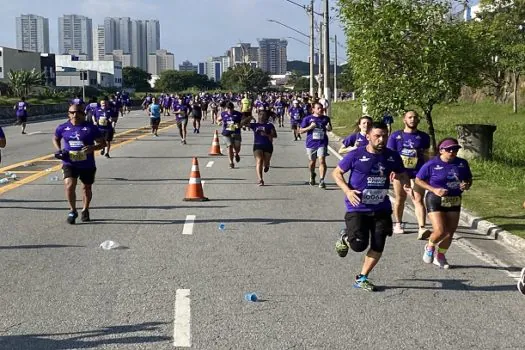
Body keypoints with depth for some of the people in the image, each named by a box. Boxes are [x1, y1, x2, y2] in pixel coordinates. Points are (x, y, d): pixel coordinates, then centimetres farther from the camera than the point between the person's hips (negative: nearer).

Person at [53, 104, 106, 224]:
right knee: (69, 185, -19)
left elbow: (103, 142, -3)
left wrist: (92, 148, -22)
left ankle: (85, 211, 38)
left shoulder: (90, 128, -7)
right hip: (69, 163, 0)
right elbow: (55, 139, 18)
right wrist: (59, 150, 0)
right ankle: (72, 211, -1)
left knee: (87, 187, 15)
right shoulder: (63, 128, -1)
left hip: (87, 164, 0)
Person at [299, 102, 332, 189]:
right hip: (311, 143, 0)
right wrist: (310, 127, -16)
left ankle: (321, 180, -16)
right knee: (312, 162, 15)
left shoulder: (326, 118, 5)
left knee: (322, 161, -15)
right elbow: (301, 130, -1)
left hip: (322, 143, 0)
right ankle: (312, 176, 43)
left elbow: (330, 129, 19)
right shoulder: (308, 119, -2)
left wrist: (329, 128, -6)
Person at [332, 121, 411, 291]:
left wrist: (407, 186, -8)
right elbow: (336, 173, 0)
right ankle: (345, 239, 22)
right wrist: (347, 190, -16)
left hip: (381, 209, 4)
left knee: (378, 247, 1)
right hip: (358, 208, -4)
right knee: (359, 245, -14)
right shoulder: (356, 155, -10)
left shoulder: (392, 157, 1)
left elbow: (402, 175, 16)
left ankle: (361, 278, 20)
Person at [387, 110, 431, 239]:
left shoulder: (424, 137, 7)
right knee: (400, 199, 14)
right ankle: (398, 224, 32)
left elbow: (426, 156, 13)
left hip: (417, 173, -1)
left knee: (418, 200, -11)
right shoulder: (395, 135, 4)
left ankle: (422, 229, -22)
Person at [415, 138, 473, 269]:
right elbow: (418, 180, -3)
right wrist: (434, 190, -16)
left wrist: (467, 185, -8)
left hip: (454, 201, 5)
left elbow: (469, 179, 17)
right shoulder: (432, 164, -10)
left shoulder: (462, 163, 3)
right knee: (440, 231, -15)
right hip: (436, 201, -5)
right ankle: (430, 247, 19)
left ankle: (440, 256, 30)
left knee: (450, 232, 6)